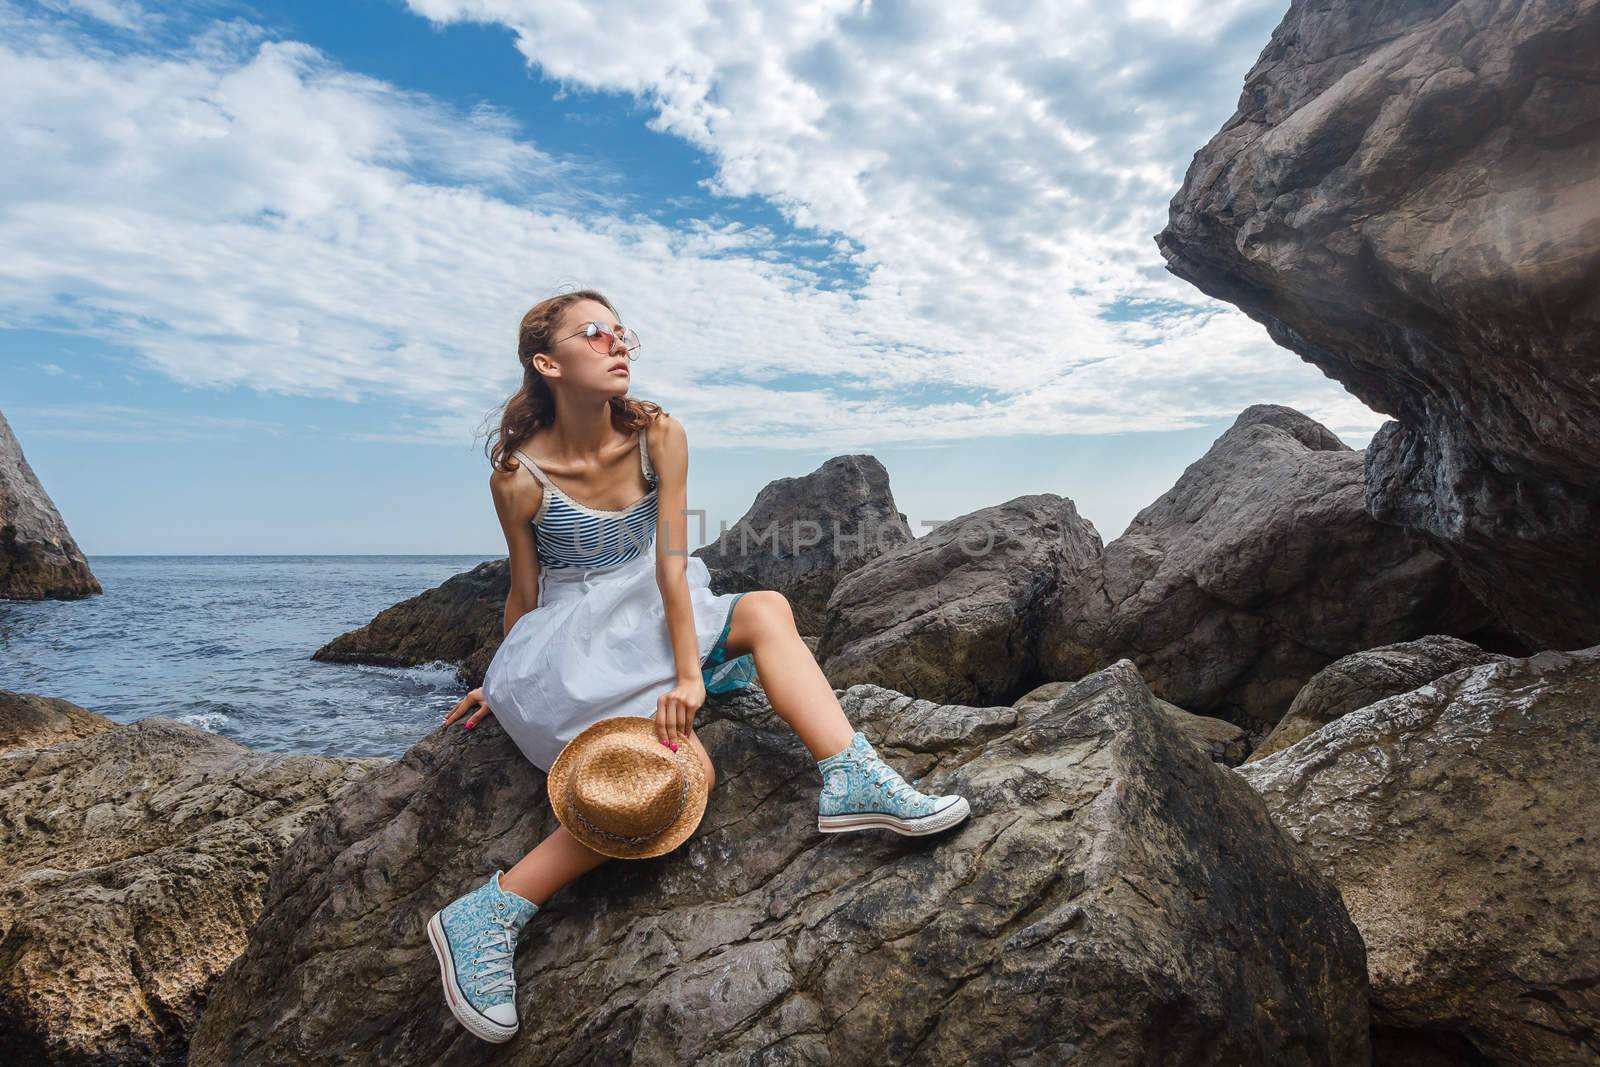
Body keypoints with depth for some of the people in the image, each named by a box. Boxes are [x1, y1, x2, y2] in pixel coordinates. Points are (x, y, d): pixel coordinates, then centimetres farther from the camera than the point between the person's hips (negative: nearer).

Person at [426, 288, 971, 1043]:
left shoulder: (659, 437, -8)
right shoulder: (519, 476, -14)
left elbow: (670, 559, -14)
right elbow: (524, 592, -1)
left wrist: (687, 671, -19)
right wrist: (501, 683, 10)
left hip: (648, 619, 5)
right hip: (569, 643, -4)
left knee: (766, 609, -21)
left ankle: (853, 783, -30)